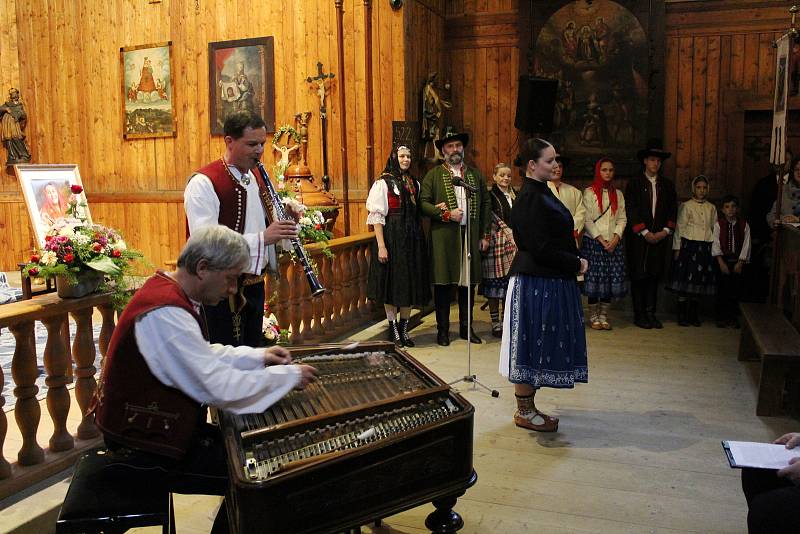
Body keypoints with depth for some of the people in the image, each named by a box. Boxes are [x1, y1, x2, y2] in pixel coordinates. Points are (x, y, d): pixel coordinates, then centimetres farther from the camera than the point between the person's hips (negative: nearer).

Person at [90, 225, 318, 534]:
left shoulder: (169, 290, 2)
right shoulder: (166, 312, -29)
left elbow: (201, 355, 16)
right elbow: (218, 387, -30)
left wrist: (258, 356, 6)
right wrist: (288, 376, -18)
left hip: (151, 424, 10)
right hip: (146, 450, -10)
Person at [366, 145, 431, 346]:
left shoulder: (414, 183, 13)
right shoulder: (383, 183, -5)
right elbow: (377, 216, -11)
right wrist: (381, 245, -17)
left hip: (412, 238, 6)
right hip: (392, 237, -6)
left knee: (410, 282, 8)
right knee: (392, 281, 1)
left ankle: (404, 328, 19)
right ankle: (393, 328, 12)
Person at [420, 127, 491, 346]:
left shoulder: (475, 174, 13)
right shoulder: (434, 175, 4)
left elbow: (485, 204, 12)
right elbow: (423, 203, -4)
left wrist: (485, 235, 7)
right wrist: (446, 214, -15)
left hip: (471, 236, 3)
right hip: (444, 237, -3)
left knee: (467, 283, 7)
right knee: (443, 283, 1)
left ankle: (466, 328, 19)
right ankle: (443, 330, 11)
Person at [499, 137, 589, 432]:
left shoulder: (540, 193, 12)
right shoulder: (530, 198, -18)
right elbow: (541, 248, -22)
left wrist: (574, 261, 2)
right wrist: (576, 263, -11)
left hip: (549, 280, 10)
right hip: (536, 283, -10)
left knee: (538, 346, 15)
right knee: (532, 344, 1)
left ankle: (527, 407, 26)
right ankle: (524, 412, 14)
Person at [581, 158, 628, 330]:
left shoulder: (618, 194, 14)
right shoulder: (589, 192, 1)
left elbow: (622, 218, 8)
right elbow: (587, 220, -5)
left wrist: (616, 237, -8)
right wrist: (601, 240, -12)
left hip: (614, 243, 4)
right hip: (593, 242, -4)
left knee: (611, 279, 1)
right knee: (595, 278, -5)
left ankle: (603, 316, 10)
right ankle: (593, 317, 5)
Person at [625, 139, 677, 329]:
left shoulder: (667, 185, 13)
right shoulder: (634, 183, 1)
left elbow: (672, 210, 11)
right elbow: (631, 210, -6)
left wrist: (665, 231, -4)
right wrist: (645, 232, -12)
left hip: (660, 238, 4)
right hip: (638, 238, -3)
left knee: (655, 276, 5)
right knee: (639, 276, -1)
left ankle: (650, 313, 11)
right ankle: (639, 315, 5)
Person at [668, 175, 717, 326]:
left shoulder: (711, 208, 12)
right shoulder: (686, 206, 0)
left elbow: (715, 229, 15)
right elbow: (679, 228, -2)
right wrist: (677, 248, -7)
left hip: (705, 248, 4)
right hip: (688, 246, -4)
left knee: (699, 281, 7)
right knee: (685, 280, -4)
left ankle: (694, 315, 15)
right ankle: (682, 316, 4)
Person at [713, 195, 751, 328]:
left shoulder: (744, 224, 2)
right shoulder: (719, 224, -1)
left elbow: (746, 244, 0)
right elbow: (716, 244, -5)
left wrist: (740, 262, -8)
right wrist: (721, 262, -12)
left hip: (737, 261, 1)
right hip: (723, 260, -1)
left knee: (735, 290, 3)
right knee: (722, 289, 1)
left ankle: (733, 318, 12)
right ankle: (721, 317, 10)